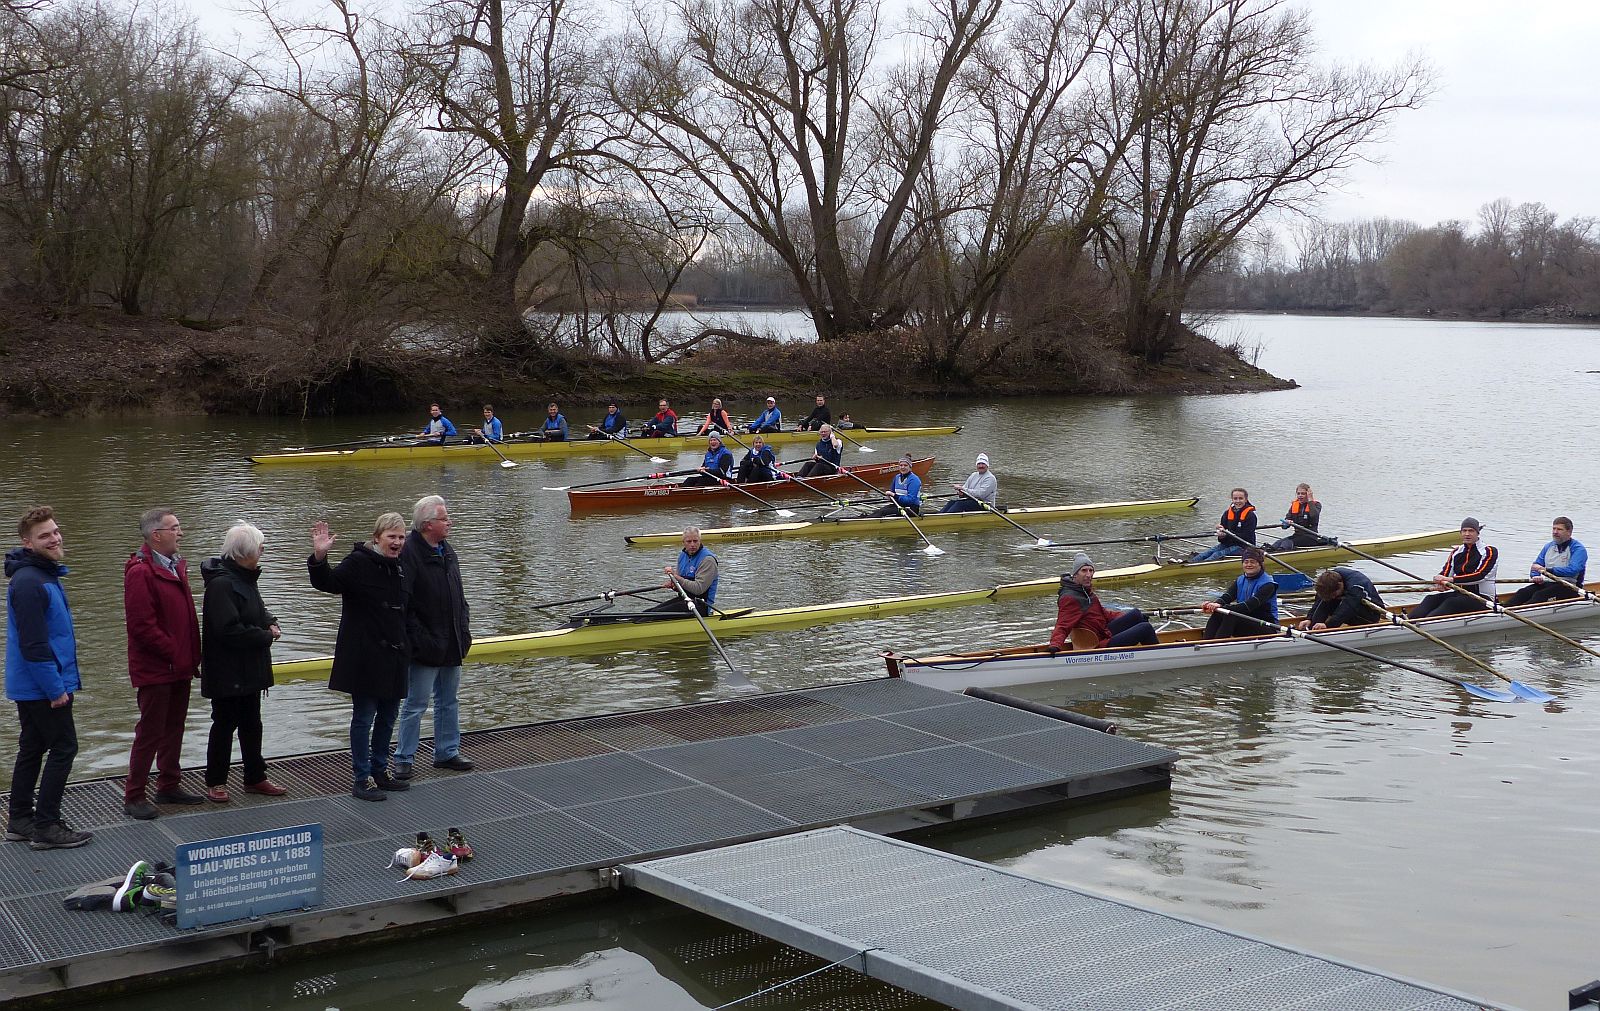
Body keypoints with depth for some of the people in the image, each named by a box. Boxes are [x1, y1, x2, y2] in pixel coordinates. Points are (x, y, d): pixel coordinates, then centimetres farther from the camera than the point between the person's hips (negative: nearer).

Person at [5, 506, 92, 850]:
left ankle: (20, 821, 23)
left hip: (29, 688, 10)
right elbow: (33, 644, -24)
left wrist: (59, 683, 18)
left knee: (32, 750, 15)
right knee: (63, 748, -5)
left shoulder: (46, 574, 12)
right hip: (41, 687, -10)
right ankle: (45, 826, 0)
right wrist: (56, 689, -20)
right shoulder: (28, 582, -20)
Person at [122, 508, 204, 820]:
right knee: (150, 732, -3)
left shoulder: (176, 566, 12)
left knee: (174, 729, 16)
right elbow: (142, 626, -20)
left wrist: (191, 656, 12)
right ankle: (134, 797, 5)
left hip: (179, 667, 9)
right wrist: (174, 654, -15)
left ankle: (170, 786, 27)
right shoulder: (140, 572, -16)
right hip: (155, 670, -9)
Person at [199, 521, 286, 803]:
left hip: (249, 670, 9)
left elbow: (258, 610, 26)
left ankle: (255, 778, 25)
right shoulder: (221, 583, -21)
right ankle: (215, 783, 14)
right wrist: (266, 636, -17)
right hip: (227, 671, -9)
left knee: (251, 724, 15)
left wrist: (270, 622, 3)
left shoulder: (245, 578, 10)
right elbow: (229, 629, -28)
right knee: (225, 724, 2)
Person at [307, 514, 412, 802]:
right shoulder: (359, 562, -12)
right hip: (365, 656, -8)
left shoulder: (398, 568, 11)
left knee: (388, 716, 15)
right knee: (364, 716, -2)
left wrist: (406, 647, 24)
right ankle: (361, 780, 5)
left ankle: (380, 772, 28)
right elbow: (327, 582, -27)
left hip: (393, 656, 8)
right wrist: (319, 558, -43)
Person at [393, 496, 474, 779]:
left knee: (448, 701, 16)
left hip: (451, 646, 8)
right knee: (416, 704, -2)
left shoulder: (447, 551, 12)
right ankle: (403, 759, 9)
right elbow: (403, 604, -19)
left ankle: (447, 752, 26)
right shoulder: (409, 554, -15)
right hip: (425, 649, -8)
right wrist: (420, 640, -21)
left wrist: (463, 631, 14)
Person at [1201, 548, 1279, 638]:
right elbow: (1227, 596, -7)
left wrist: (1222, 607, -38)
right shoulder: (1240, 580, 9)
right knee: (1217, 614, -19)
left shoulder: (1268, 584, -13)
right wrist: (1214, 604, -32)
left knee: (1231, 616, -31)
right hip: (1245, 621, 7)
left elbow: (1250, 605, -27)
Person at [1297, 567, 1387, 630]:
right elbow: (1319, 603, -15)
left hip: (1372, 612, -6)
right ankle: (1310, 628, -28)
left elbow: (1348, 608, -44)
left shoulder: (1356, 586, -35)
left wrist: (1328, 625, -53)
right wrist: (1309, 619, -29)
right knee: (1325, 601, -19)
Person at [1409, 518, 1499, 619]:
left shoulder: (1490, 552, -6)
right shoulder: (1456, 552, 13)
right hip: (1459, 594, 6)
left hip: (1482, 599, -6)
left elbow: (1479, 576, -21)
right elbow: (1445, 572, 2)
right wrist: (1441, 583, -25)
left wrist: (1450, 580, -31)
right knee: (1431, 599, -20)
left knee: (1451, 603, -33)